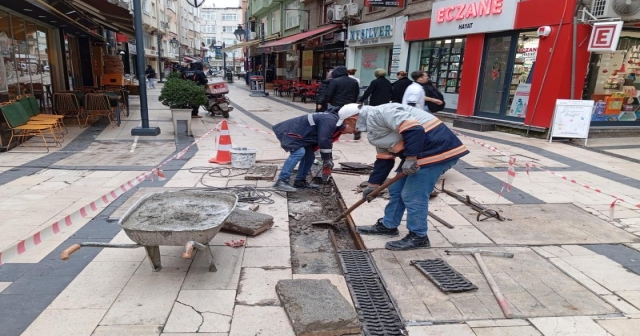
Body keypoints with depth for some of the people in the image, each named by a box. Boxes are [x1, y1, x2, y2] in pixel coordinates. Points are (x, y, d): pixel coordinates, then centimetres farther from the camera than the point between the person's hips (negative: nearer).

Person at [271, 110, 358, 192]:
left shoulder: (335, 121, 9)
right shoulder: (330, 121, -25)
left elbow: (328, 142, 17)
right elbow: (323, 141, -28)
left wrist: (329, 159, 13)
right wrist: (327, 159, -15)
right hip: (289, 132, -10)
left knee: (309, 157, 9)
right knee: (299, 152, -27)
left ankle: (300, 181, 19)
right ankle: (281, 181, -29)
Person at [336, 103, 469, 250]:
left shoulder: (378, 113, -17)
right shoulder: (374, 126, 16)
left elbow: (414, 129, -27)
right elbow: (383, 159, 21)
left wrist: (410, 159, -23)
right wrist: (373, 185, 24)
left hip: (436, 148, -11)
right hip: (418, 152, 11)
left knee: (413, 196, -5)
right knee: (396, 189, 16)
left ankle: (418, 237, 12)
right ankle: (387, 226, 31)